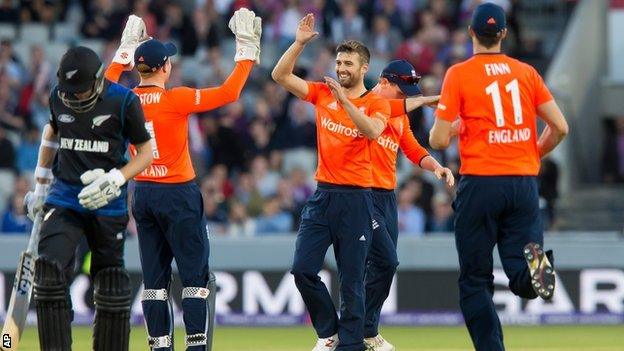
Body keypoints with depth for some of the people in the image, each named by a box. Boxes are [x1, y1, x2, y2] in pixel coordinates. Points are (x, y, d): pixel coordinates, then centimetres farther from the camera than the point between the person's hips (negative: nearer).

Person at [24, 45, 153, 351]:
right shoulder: (58, 98, 2)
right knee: (50, 271, -18)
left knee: (112, 289, 2)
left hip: (108, 205, -2)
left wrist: (116, 179, -17)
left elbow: (146, 152, -1)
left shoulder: (123, 101, -9)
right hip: (64, 197, 2)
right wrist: (40, 186, 24)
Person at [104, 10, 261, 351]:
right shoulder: (177, 100, -15)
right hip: (178, 195, -6)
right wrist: (247, 50, -6)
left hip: (142, 194, 6)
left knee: (154, 278, 9)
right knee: (196, 276, -2)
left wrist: (126, 50, 31)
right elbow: (229, 92, -15)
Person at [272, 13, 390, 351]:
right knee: (303, 269, -3)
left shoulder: (377, 103, -2)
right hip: (322, 195, 4)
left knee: (351, 279, -1)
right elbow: (280, 75, 1)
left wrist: (345, 100, -30)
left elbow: (373, 131, -23)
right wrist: (299, 42, -9)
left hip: (355, 198, -4)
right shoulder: (322, 93, 9)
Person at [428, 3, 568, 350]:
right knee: (524, 281, 3)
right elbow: (560, 127, 6)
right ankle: (534, 261, -31)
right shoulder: (526, 72, 8)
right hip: (525, 184, 2)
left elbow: (438, 141, -4)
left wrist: (451, 127, 19)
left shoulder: (459, 74, -1)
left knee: (475, 282, 7)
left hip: (480, 182, -2)